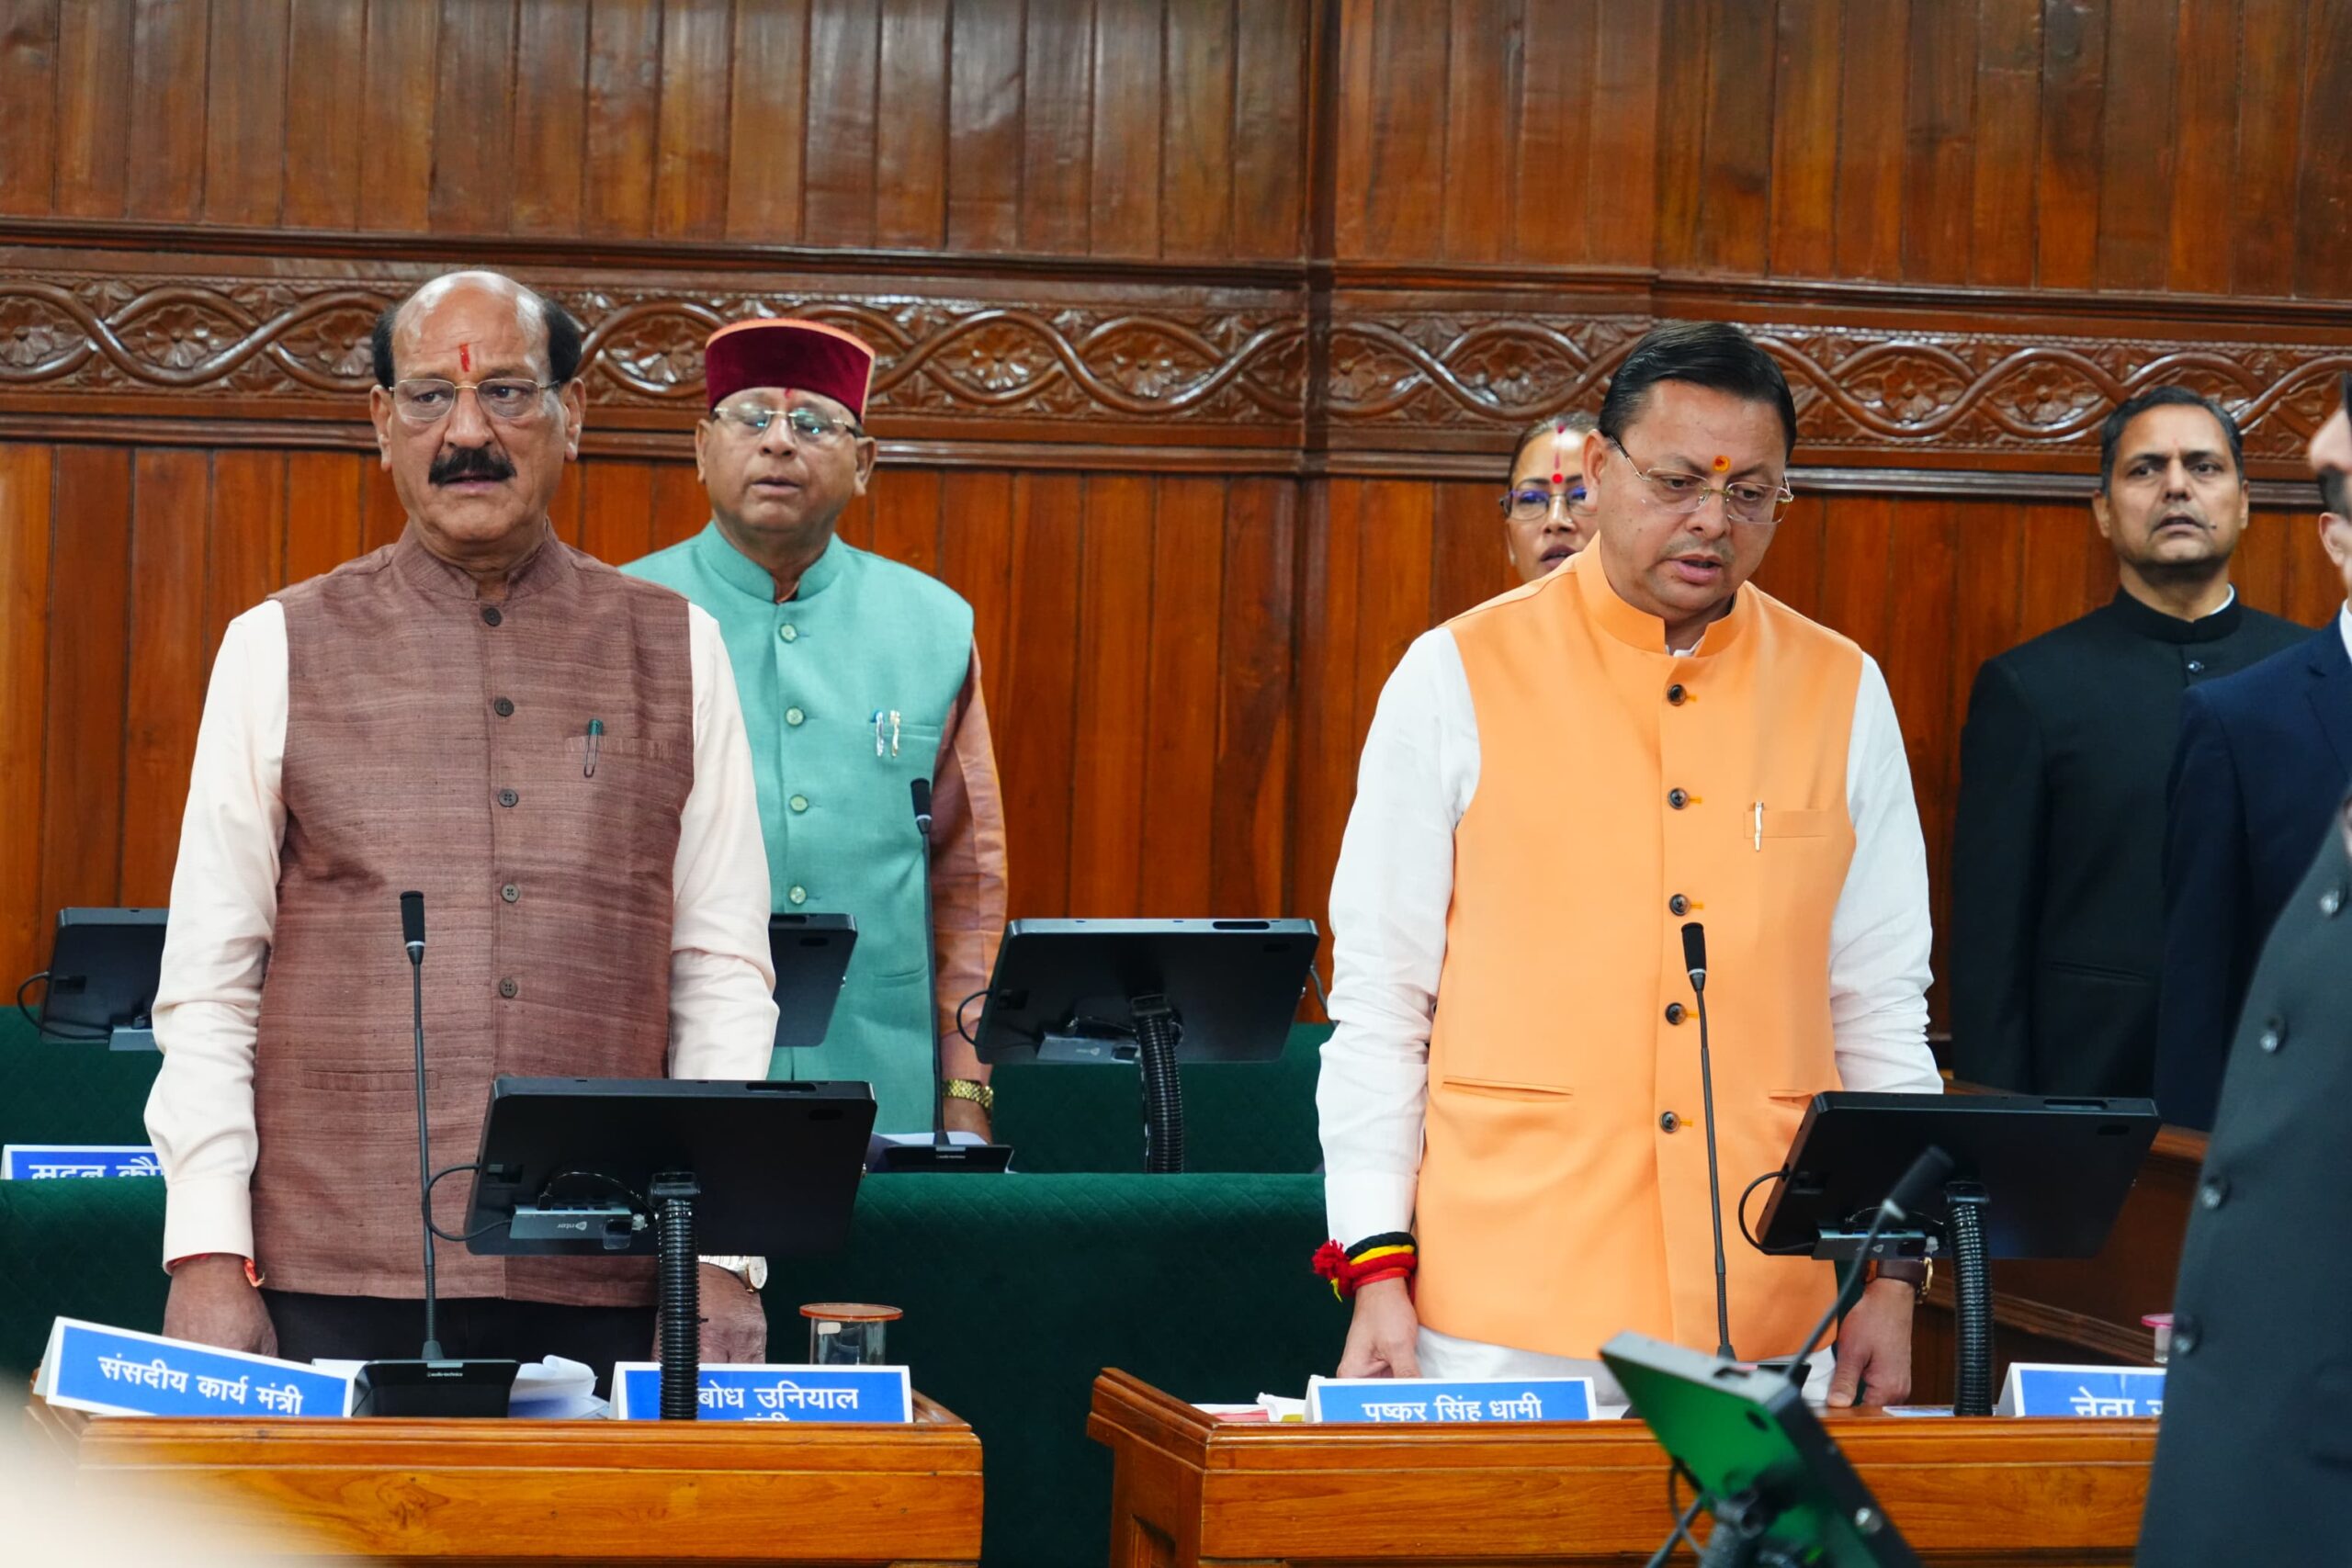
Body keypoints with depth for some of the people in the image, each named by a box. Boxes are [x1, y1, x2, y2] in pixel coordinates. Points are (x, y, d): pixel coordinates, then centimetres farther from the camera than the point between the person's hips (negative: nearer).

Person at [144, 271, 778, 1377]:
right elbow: (207, 981, 4)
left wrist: (725, 1261, -1)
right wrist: (207, 1254, -5)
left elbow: (723, 973, 7)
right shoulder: (280, 650, 7)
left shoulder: (674, 651, 10)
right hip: (336, 1280, -1)